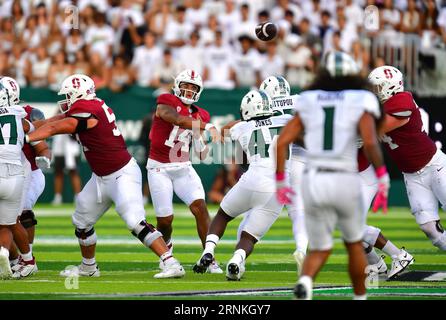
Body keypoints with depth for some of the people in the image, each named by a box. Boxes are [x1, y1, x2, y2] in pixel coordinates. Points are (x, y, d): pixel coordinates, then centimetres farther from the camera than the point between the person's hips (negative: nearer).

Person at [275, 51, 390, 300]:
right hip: (345, 181, -2)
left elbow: (282, 142, 4)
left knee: (320, 250, 12)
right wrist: (383, 175, -4)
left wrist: (281, 180, 12)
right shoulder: (360, 104, 2)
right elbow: (370, 142, -15)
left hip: (313, 180, 2)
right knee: (354, 243, 23)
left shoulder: (308, 104, 11)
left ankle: (305, 282, -20)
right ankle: (360, 298, 28)